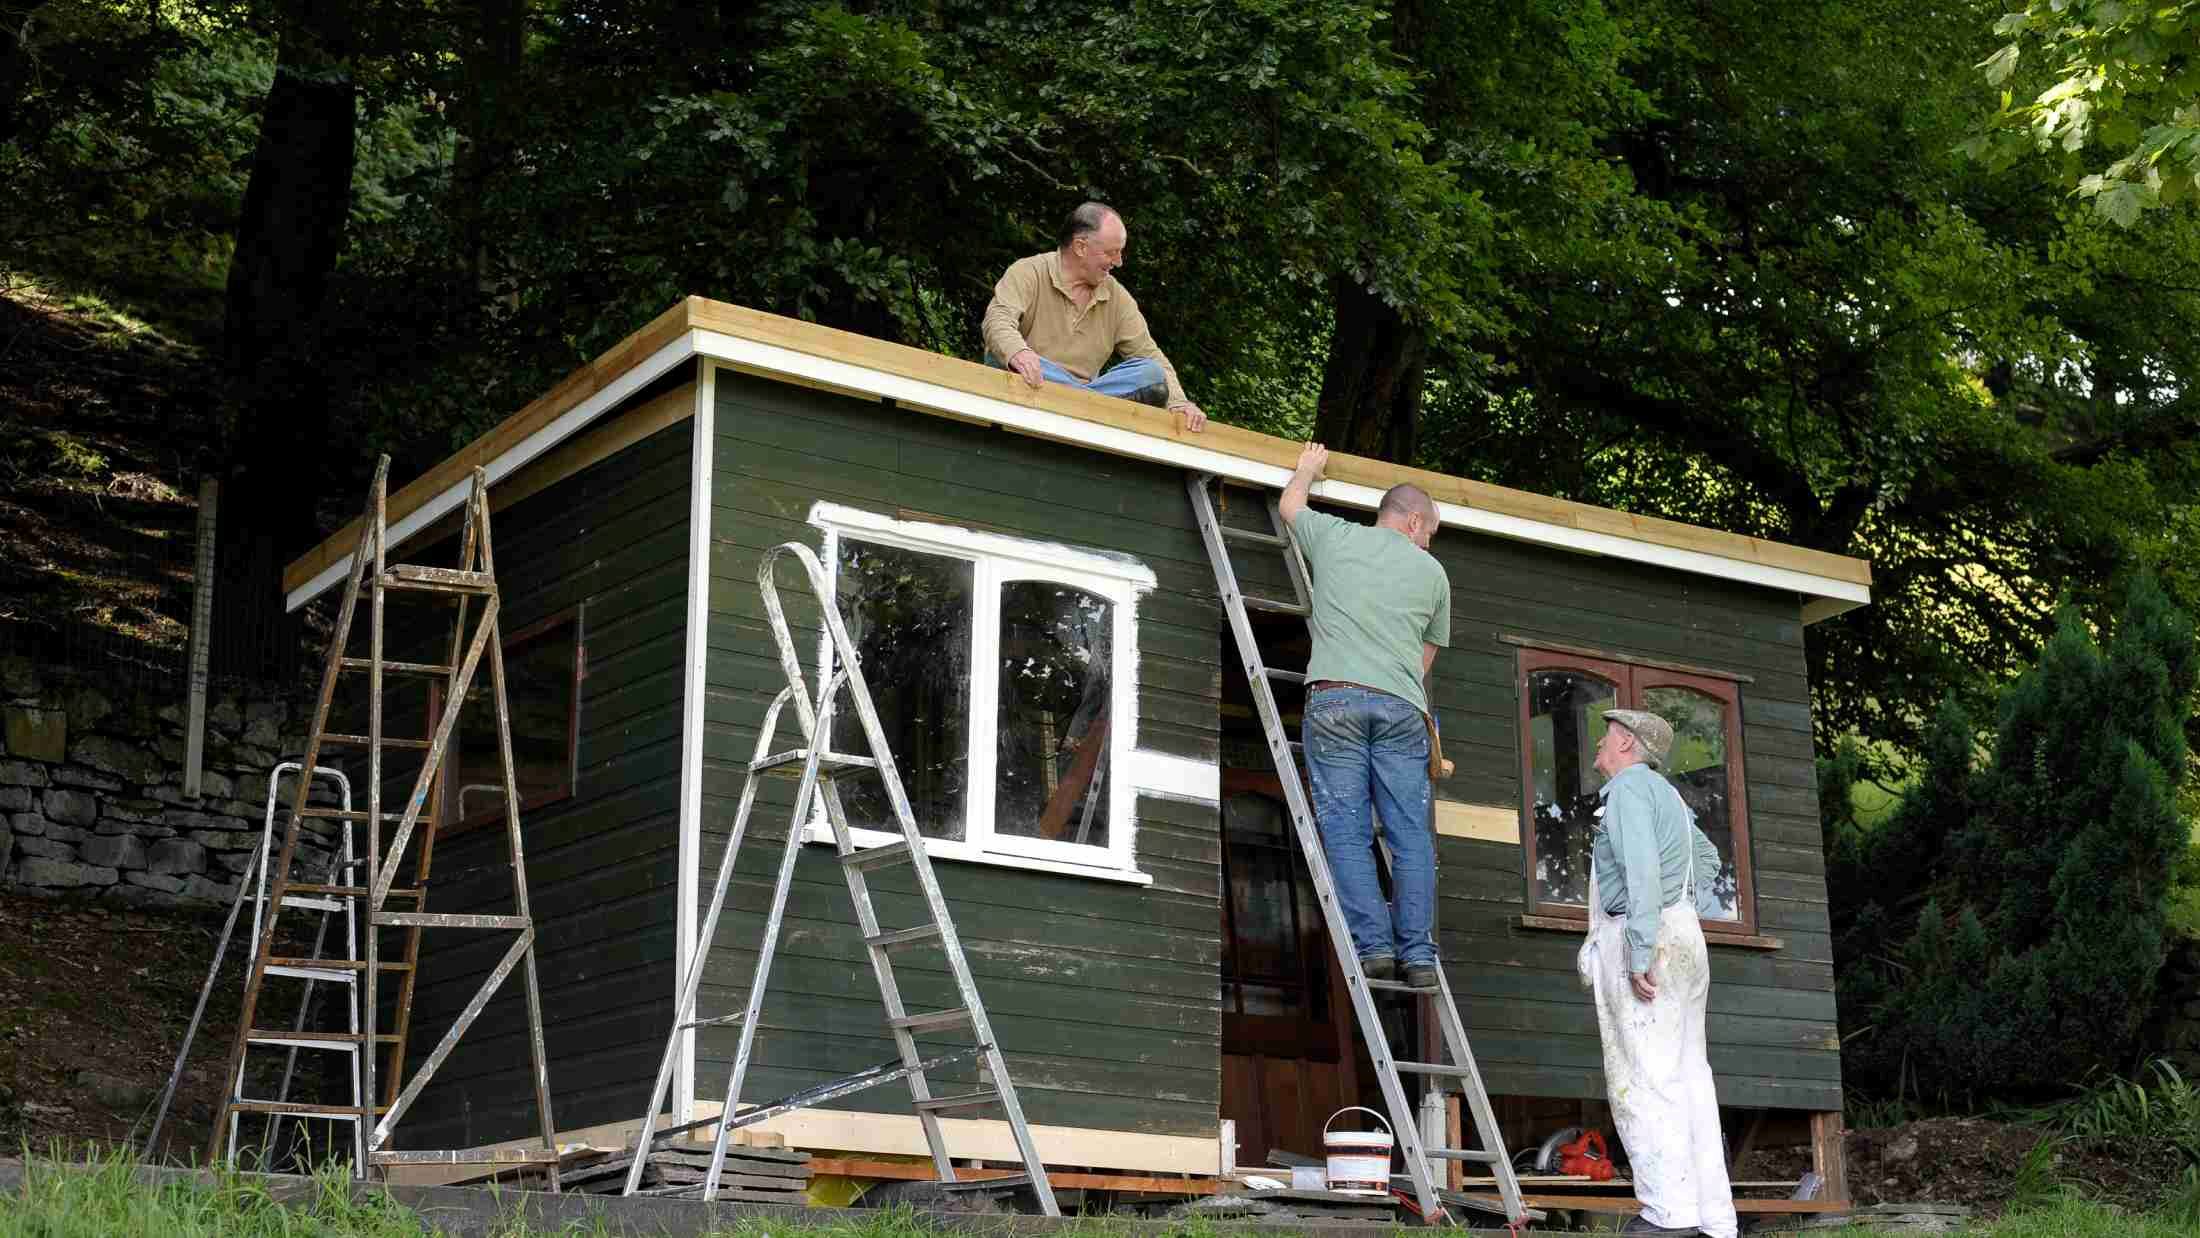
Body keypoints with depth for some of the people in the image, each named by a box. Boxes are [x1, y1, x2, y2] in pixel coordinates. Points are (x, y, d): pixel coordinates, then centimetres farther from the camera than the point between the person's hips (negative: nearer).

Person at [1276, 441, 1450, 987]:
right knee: (1410, 831, 2)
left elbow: (1290, 506, 36)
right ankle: (1418, 953, -2)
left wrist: (1308, 468, 55)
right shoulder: (1432, 572, 18)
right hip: (1402, 705, 1)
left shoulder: (1334, 536, 14)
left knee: (1346, 828, -3)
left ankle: (1372, 944, -10)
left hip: (1335, 697, -1)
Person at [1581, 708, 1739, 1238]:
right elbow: (1705, 854, 36)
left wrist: (1639, 956, -23)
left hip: (1642, 940, -9)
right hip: (1681, 936, 9)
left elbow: (1642, 871, -19)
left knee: (1642, 1080, -9)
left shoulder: (1629, 789, -8)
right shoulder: (1666, 795, 23)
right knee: (1686, 1080, 5)